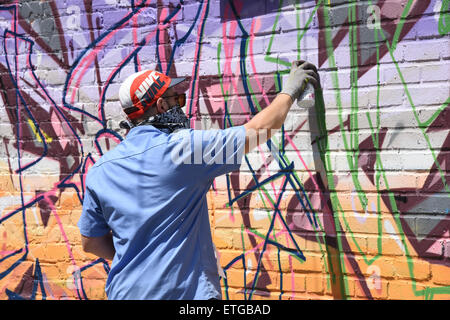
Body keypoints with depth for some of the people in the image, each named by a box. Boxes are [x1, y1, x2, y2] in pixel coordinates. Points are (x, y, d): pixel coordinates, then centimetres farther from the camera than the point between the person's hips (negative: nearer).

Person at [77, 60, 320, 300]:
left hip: (126, 291, 5)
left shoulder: (100, 170, -1)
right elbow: (260, 129, -7)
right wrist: (289, 91, 9)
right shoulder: (184, 147, -15)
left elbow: (90, 242, 8)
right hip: (186, 290, -5)